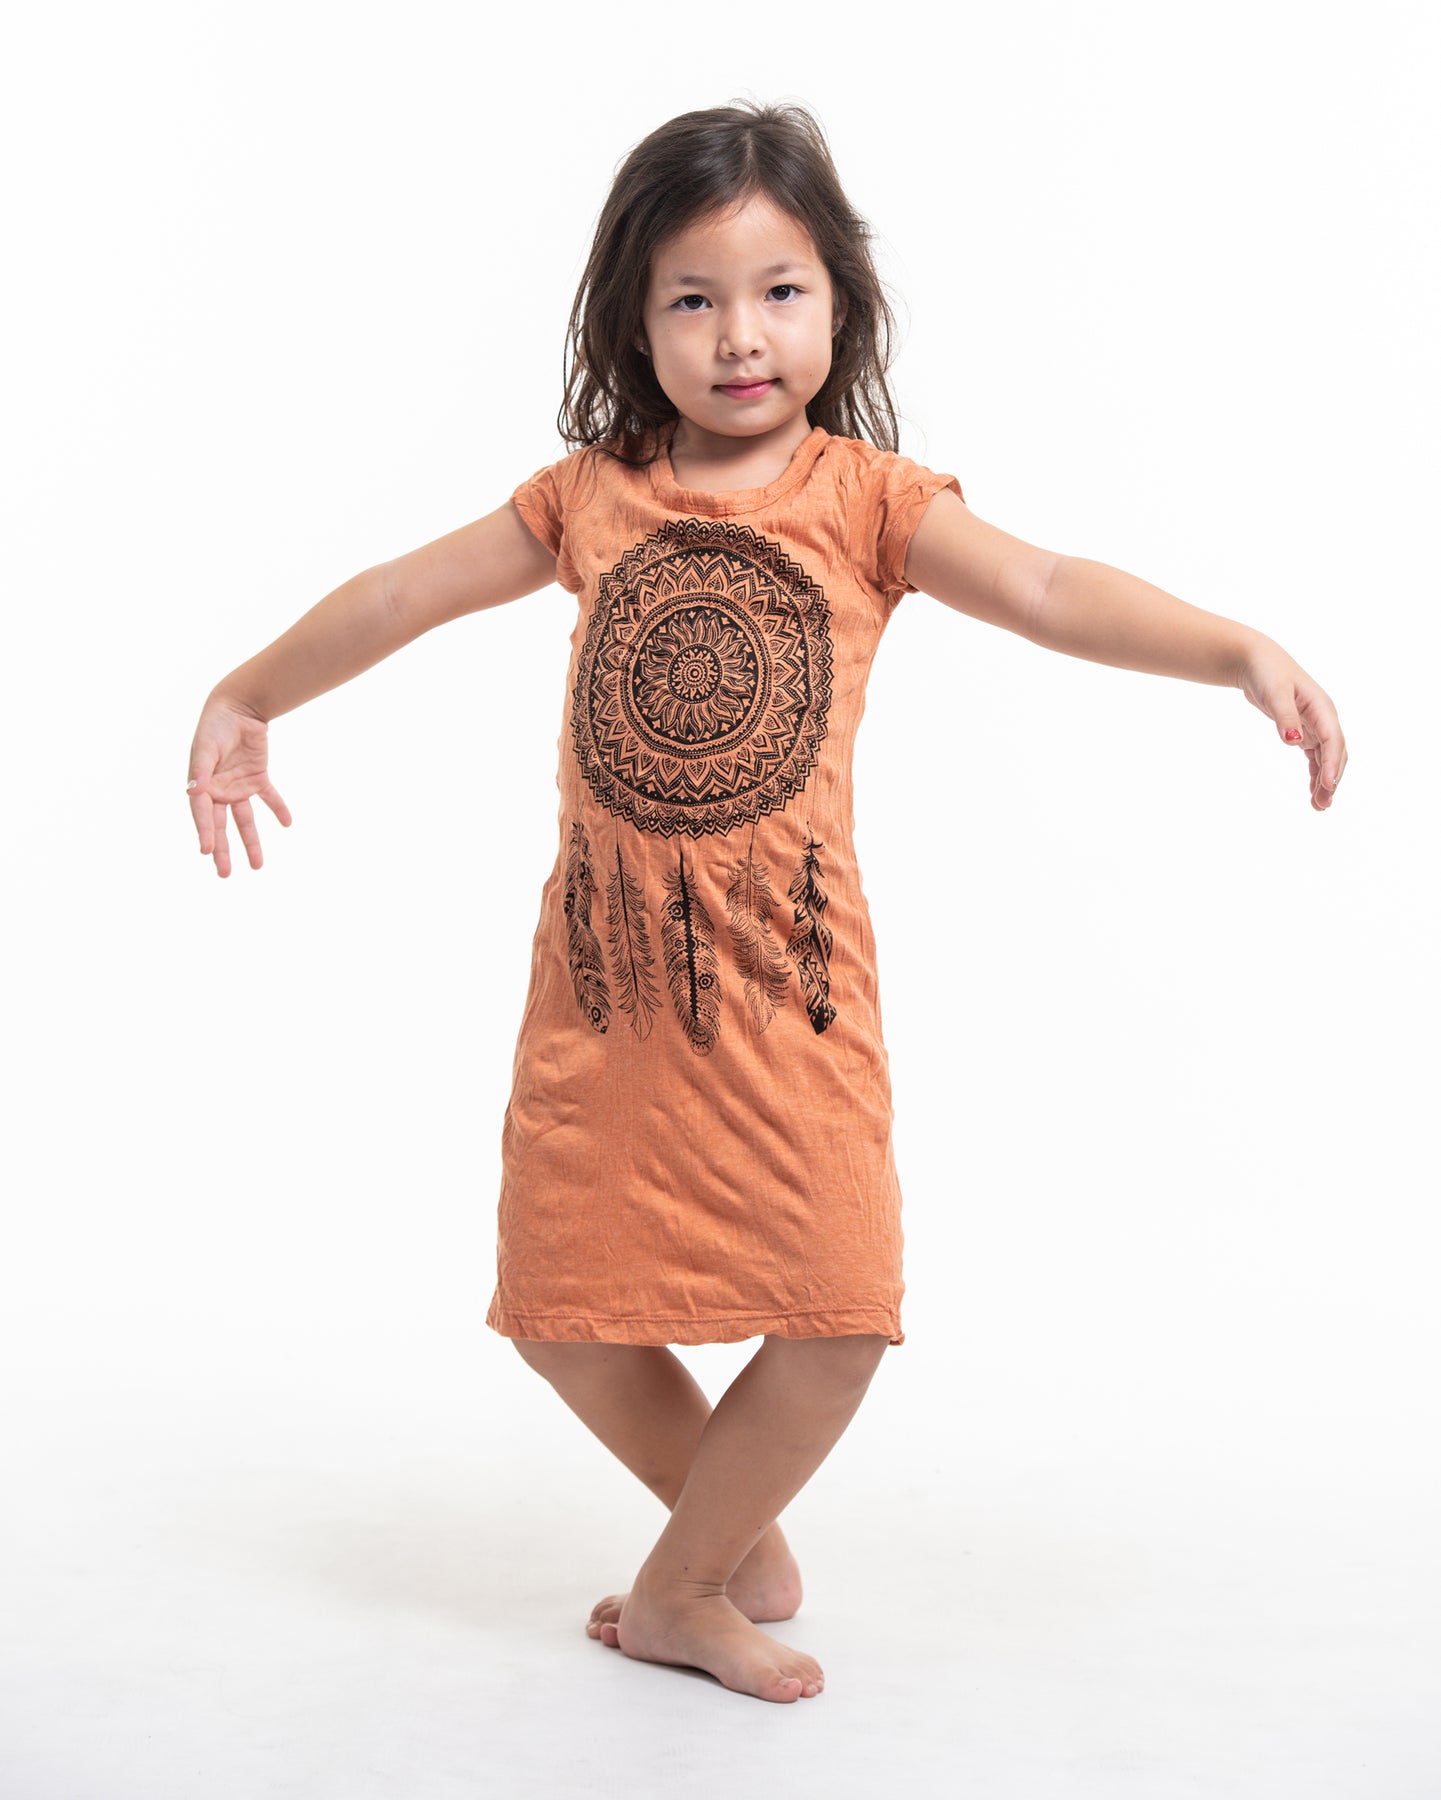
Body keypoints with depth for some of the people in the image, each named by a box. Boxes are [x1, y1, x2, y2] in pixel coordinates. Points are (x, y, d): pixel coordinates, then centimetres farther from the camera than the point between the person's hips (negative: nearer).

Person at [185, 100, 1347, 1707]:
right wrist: (248, 699, 22)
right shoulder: (591, 493, 6)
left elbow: (1048, 592, -13)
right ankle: (742, 1534, 33)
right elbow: (399, 596, 16)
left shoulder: (864, 494, -1)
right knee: (563, 1311, 8)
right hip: (601, 974, 3)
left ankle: (678, 1591, 17)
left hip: (786, 975, -2)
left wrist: (1240, 650, -28)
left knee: (838, 1317, -8)